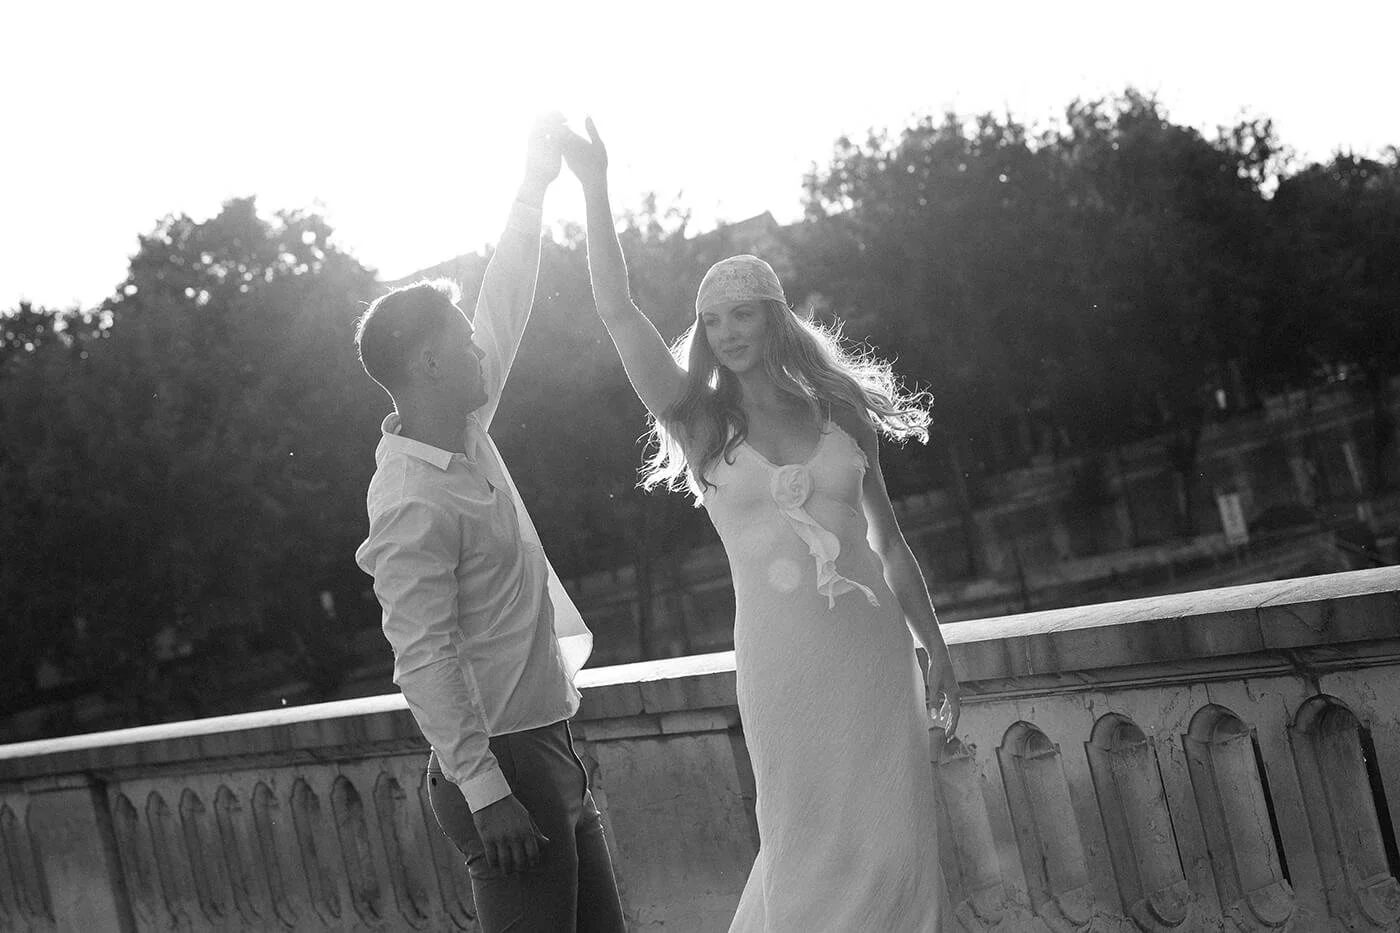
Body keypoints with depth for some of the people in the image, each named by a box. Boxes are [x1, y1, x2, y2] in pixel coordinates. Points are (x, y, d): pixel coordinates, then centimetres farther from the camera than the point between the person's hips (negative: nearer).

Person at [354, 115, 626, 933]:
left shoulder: (467, 435, 7)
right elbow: (424, 659, -22)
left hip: (553, 749, 9)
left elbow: (504, 311, 16)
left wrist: (535, 185, 17)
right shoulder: (412, 503, -19)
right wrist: (484, 792, -23)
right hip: (502, 764, -9)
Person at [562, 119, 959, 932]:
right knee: (814, 846, 3)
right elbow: (618, 311, -8)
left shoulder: (841, 412, 7)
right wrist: (596, 189, -13)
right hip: (779, 654, -1)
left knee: (898, 843, 1)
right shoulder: (701, 424, 2)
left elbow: (891, 545, 14)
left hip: (873, 647, 1)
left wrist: (937, 652, 14)